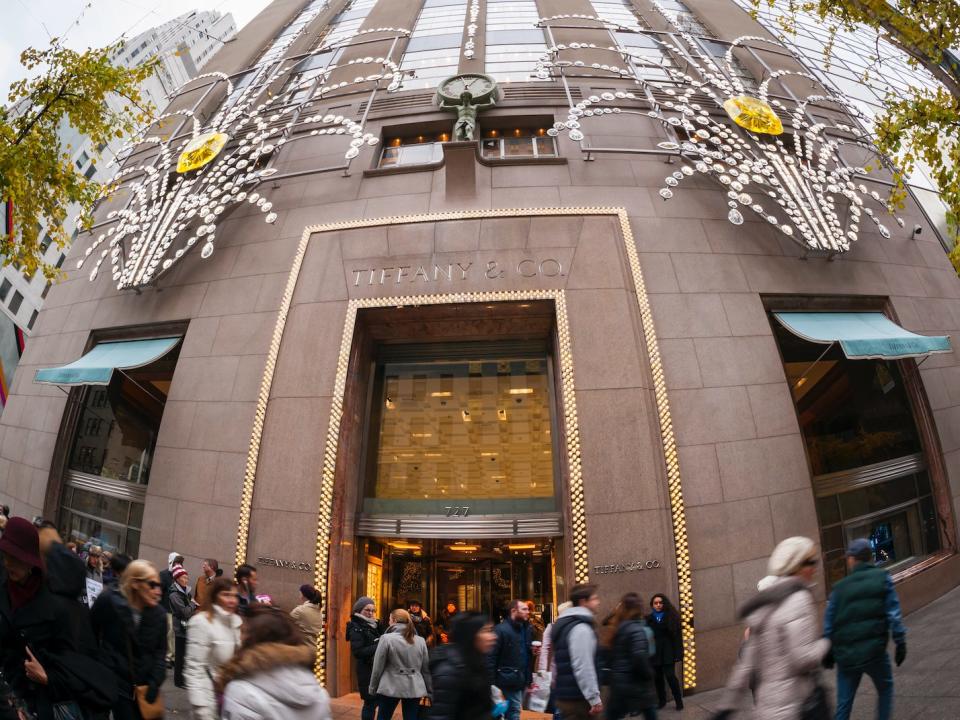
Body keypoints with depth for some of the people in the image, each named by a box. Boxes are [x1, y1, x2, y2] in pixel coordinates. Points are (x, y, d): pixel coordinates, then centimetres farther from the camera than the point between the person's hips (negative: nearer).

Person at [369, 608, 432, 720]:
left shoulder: (386, 638, -7)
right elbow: (426, 668, 7)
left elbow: (378, 667, -5)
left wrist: (373, 688, 7)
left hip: (391, 687, -3)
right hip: (414, 689, 3)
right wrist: (429, 691, 13)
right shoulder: (421, 640, 5)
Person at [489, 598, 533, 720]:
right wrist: (492, 682, -20)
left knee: (514, 708, 15)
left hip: (522, 677, 7)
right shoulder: (501, 629, -14)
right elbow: (491, 657, -16)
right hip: (510, 678, -7)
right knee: (515, 709, -4)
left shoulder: (526, 628, 10)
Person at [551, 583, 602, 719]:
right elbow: (583, 667, -23)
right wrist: (594, 698, -19)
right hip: (577, 698, -9)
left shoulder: (565, 624, 15)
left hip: (565, 695, 9)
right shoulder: (581, 628, -17)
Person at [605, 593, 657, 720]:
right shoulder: (636, 629, -15)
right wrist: (649, 675, -9)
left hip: (618, 683, 7)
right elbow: (639, 658, -25)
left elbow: (612, 655, 9)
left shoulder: (618, 628, 8)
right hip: (636, 684, -7)